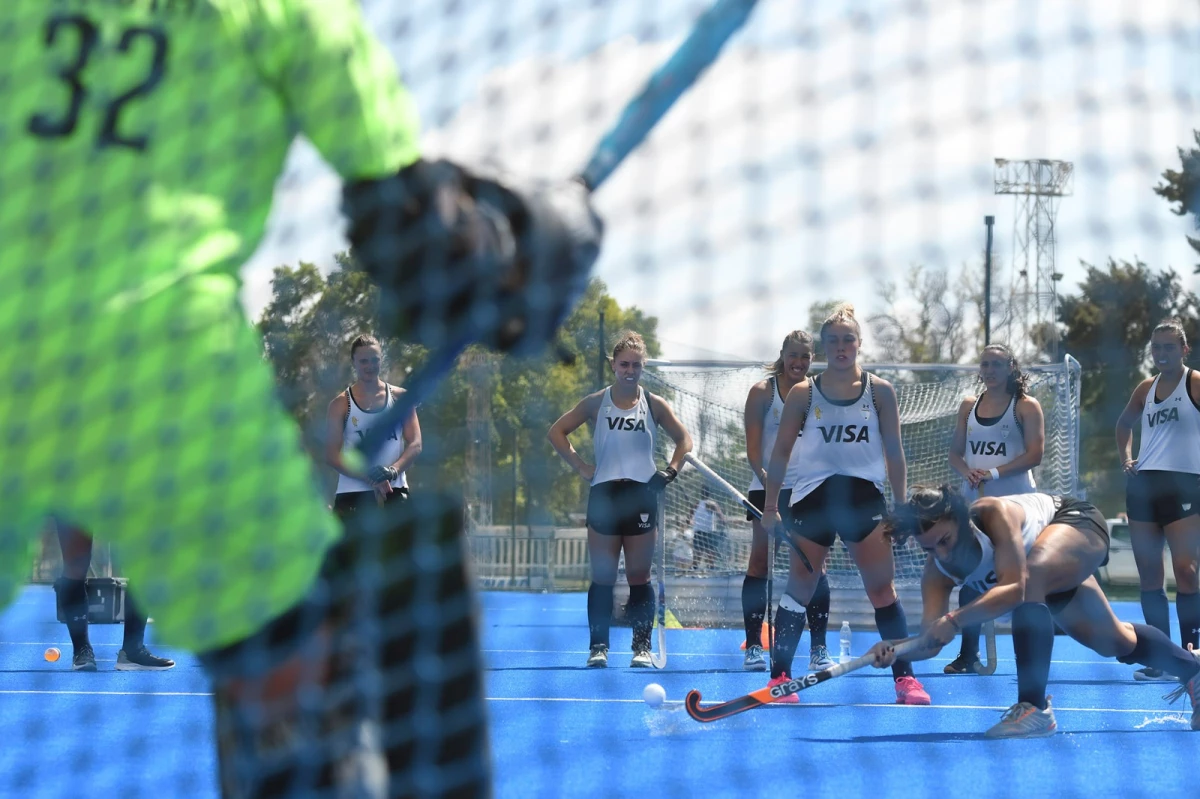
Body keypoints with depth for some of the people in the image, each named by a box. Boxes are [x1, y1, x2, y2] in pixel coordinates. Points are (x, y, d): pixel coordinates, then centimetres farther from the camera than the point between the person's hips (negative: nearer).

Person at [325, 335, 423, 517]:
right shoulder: (341, 404, 4)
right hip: (352, 494, -1)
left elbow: (415, 445, 3)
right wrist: (370, 478, -16)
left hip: (394, 491, 1)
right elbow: (332, 455, -2)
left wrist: (392, 471, -17)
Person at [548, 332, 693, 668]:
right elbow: (556, 432, 7)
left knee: (639, 576, 2)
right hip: (605, 495, 0)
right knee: (602, 577, 1)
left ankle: (642, 646, 5)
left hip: (642, 496, 0)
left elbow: (684, 439, 15)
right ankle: (598, 646, 5)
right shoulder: (596, 403, 3)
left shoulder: (653, 405, 5)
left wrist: (670, 470, 1)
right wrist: (581, 467, -1)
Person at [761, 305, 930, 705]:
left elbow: (894, 452, 6)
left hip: (864, 498, 0)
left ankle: (905, 678, 1)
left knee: (883, 589, -3)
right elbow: (781, 451, 7)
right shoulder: (803, 394, 3)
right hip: (813, 498, 0)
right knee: (799, 590, 2)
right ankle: (779, 676, 8)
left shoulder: (879, 391, 3)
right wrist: (770, 506, 4)